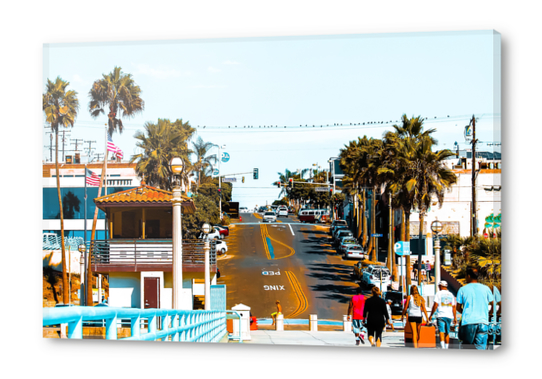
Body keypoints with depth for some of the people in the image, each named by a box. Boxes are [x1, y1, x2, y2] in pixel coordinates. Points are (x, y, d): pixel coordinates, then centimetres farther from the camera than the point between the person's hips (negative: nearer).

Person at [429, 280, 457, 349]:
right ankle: (446, 348, 16)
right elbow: (453, 307, 12)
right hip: (449, 316, 4)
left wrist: (431, 315, -1)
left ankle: (443, 347, -27)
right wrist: (455, 317, 16)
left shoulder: (439, 293, 0)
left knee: (441, 331, -11)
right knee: (447, 333, 12)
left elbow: (435, 305, -7)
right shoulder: (451, 295, 14)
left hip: (441, 315, -4)